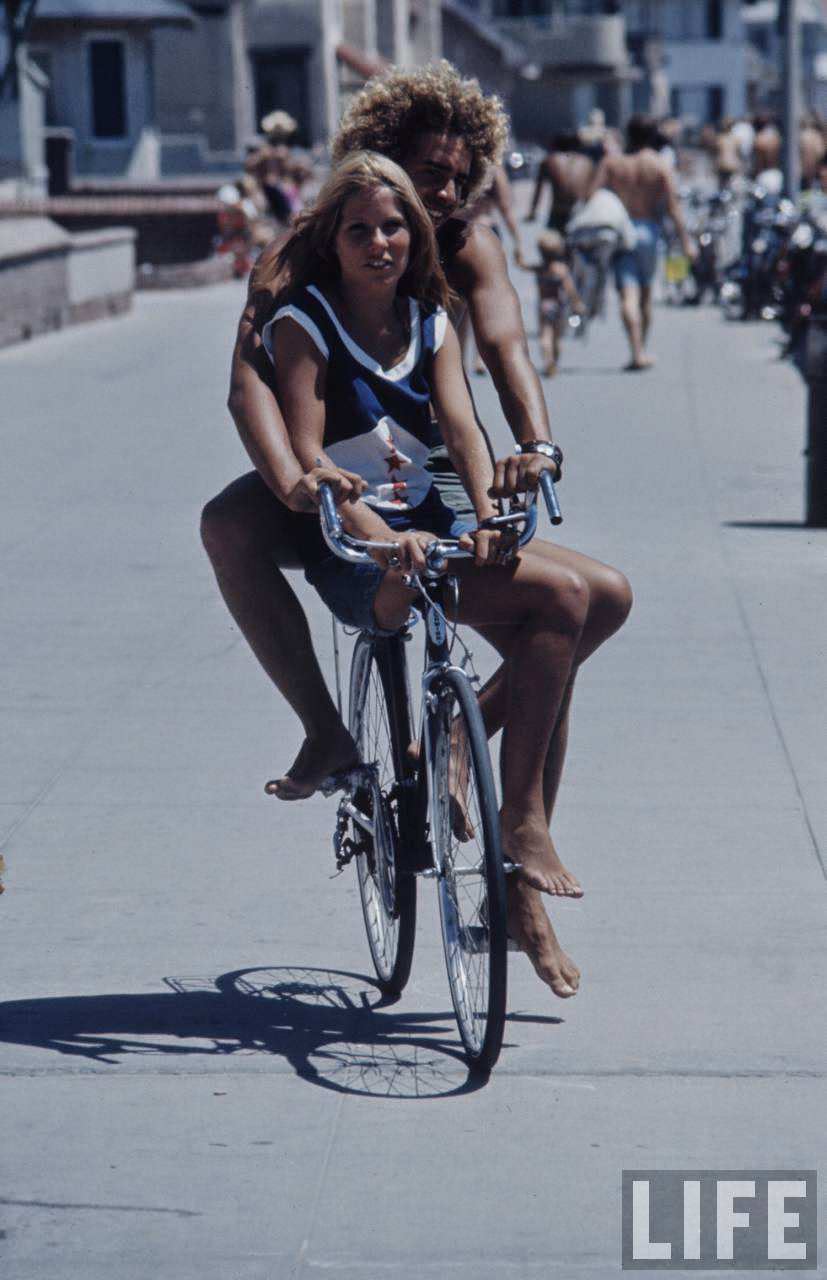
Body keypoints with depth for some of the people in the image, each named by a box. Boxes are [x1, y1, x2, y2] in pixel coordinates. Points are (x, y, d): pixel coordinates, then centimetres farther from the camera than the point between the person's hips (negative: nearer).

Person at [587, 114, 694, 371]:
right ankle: (642, 348, 27)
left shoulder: (611, 162, 2)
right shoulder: (660, 166, -1)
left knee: (628, 294, -8)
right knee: (645, 292, 18)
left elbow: (592, 197, -4)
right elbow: (673, 207, -5)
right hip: (648, 231, 1)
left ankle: (637, 352, -21)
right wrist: (685, 241, -3)